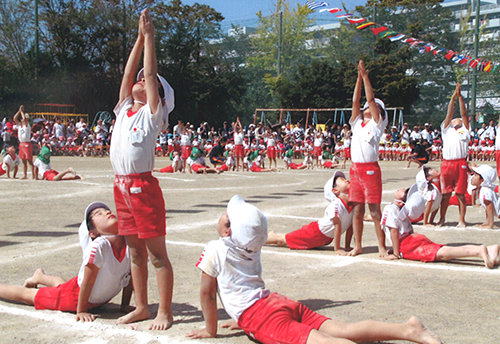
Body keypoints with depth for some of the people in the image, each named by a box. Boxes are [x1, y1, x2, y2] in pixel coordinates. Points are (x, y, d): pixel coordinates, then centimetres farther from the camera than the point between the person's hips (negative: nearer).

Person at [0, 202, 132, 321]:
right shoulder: (98, 246, -39)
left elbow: (130, 276, -8)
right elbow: (87, 282, -30)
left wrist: (125, 305, -4)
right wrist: (80, 311, -21)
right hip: (76, 296, -5)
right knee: (26, 294, 15)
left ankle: (40, 276, 63)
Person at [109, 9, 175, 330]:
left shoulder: (153, 113, -2)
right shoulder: (125, 108, 13)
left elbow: (150, 74, -7)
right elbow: (129, 72, 11)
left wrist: (150, 36, -1)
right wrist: (140, 37, 12)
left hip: (143, 186, -7)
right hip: (122, 186, 7)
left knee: (157, 254, -1)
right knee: (135, 252, 14)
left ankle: (165, 312, 5)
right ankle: (141, 307, 25)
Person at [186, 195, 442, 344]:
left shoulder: (214, 250, 3)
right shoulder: (251, 252, 26)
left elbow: (206, 292, 5)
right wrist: (242, 319, 47)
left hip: (261, 315, -8)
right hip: (279, 301, 8)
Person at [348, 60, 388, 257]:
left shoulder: (377, 124, 4)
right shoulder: (357, 123, 16)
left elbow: (370, 99, -3)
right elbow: (355, 100, 9)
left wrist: (366, 76, -2)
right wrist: (359, 77, 7)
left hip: (371, 169, -5)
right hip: (355, 169, 5)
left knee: (375, 211, -4)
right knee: (357, 210, 7)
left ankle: (382, 247, 1)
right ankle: (357, 246, 15)